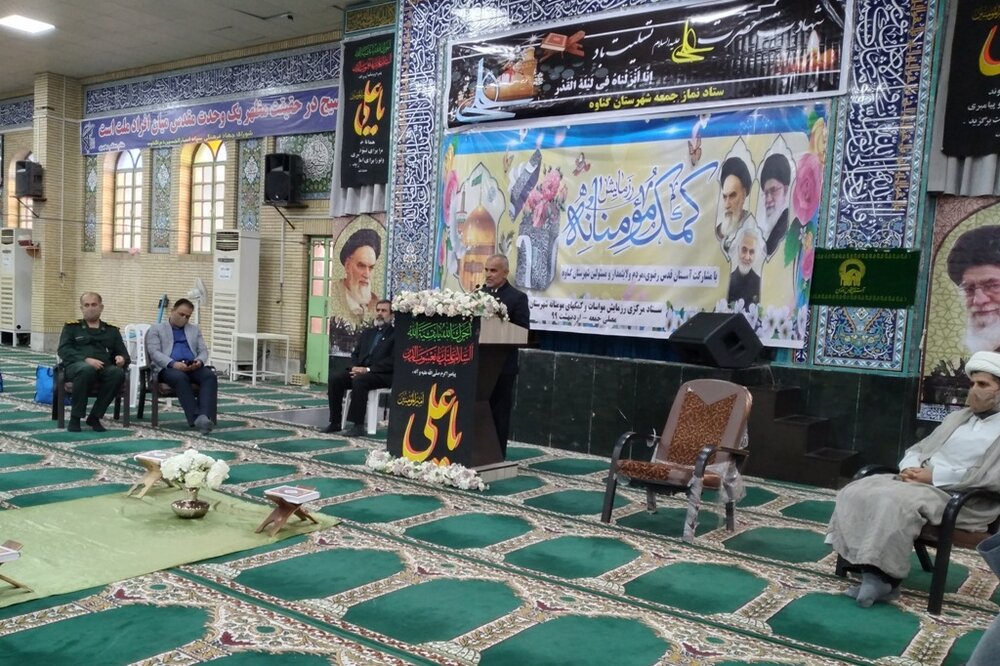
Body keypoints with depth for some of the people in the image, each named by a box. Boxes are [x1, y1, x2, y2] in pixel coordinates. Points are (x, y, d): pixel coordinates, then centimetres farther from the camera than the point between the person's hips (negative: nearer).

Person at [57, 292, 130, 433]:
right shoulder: (71, 327, 18)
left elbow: (123, 353, 19)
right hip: (76, 366, -2)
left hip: (103, 368, 2)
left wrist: (122, 359, -9)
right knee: (87, 369, -40)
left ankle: (94, 417, -21)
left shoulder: (112, 330, 24)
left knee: (118, 372, -34)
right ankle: (75, 418, -26)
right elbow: (63, 350, 3)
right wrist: (86, 359, -16)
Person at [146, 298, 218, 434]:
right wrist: (173, 363, -21)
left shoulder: (194, 330, 25)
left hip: (192, 367, 3)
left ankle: (205, 417, -48)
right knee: (181, 378, -39)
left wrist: (199, 361, -11)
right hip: (168, 368, -3)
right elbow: (154, 352, -2)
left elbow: (203, 351, 16)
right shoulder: (156, 329, 13)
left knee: (210, 375, -31)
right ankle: (196, 418, -47)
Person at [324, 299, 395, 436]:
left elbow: (392, 361, -11)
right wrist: (354, 367, -5)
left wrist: (368, 369, -19)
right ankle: (335, 422, -13)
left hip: (382, 375, -6)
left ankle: (358, 425, -31)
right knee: (335, 378, -18)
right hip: (360, 371, 6)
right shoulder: (366, 333, 23)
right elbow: (355, 354, 19)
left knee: (359, 380, -36)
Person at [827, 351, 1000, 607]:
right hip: (921, 481, 7)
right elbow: (918, 449, 22)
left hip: (961, 497, -7)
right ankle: (873, 571, -20)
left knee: (895, 501, -35)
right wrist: (911, 469, -3)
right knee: (856, 492, -17)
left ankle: (885, 576, -23)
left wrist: (933, 476, -16)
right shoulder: (957, 417, 23)